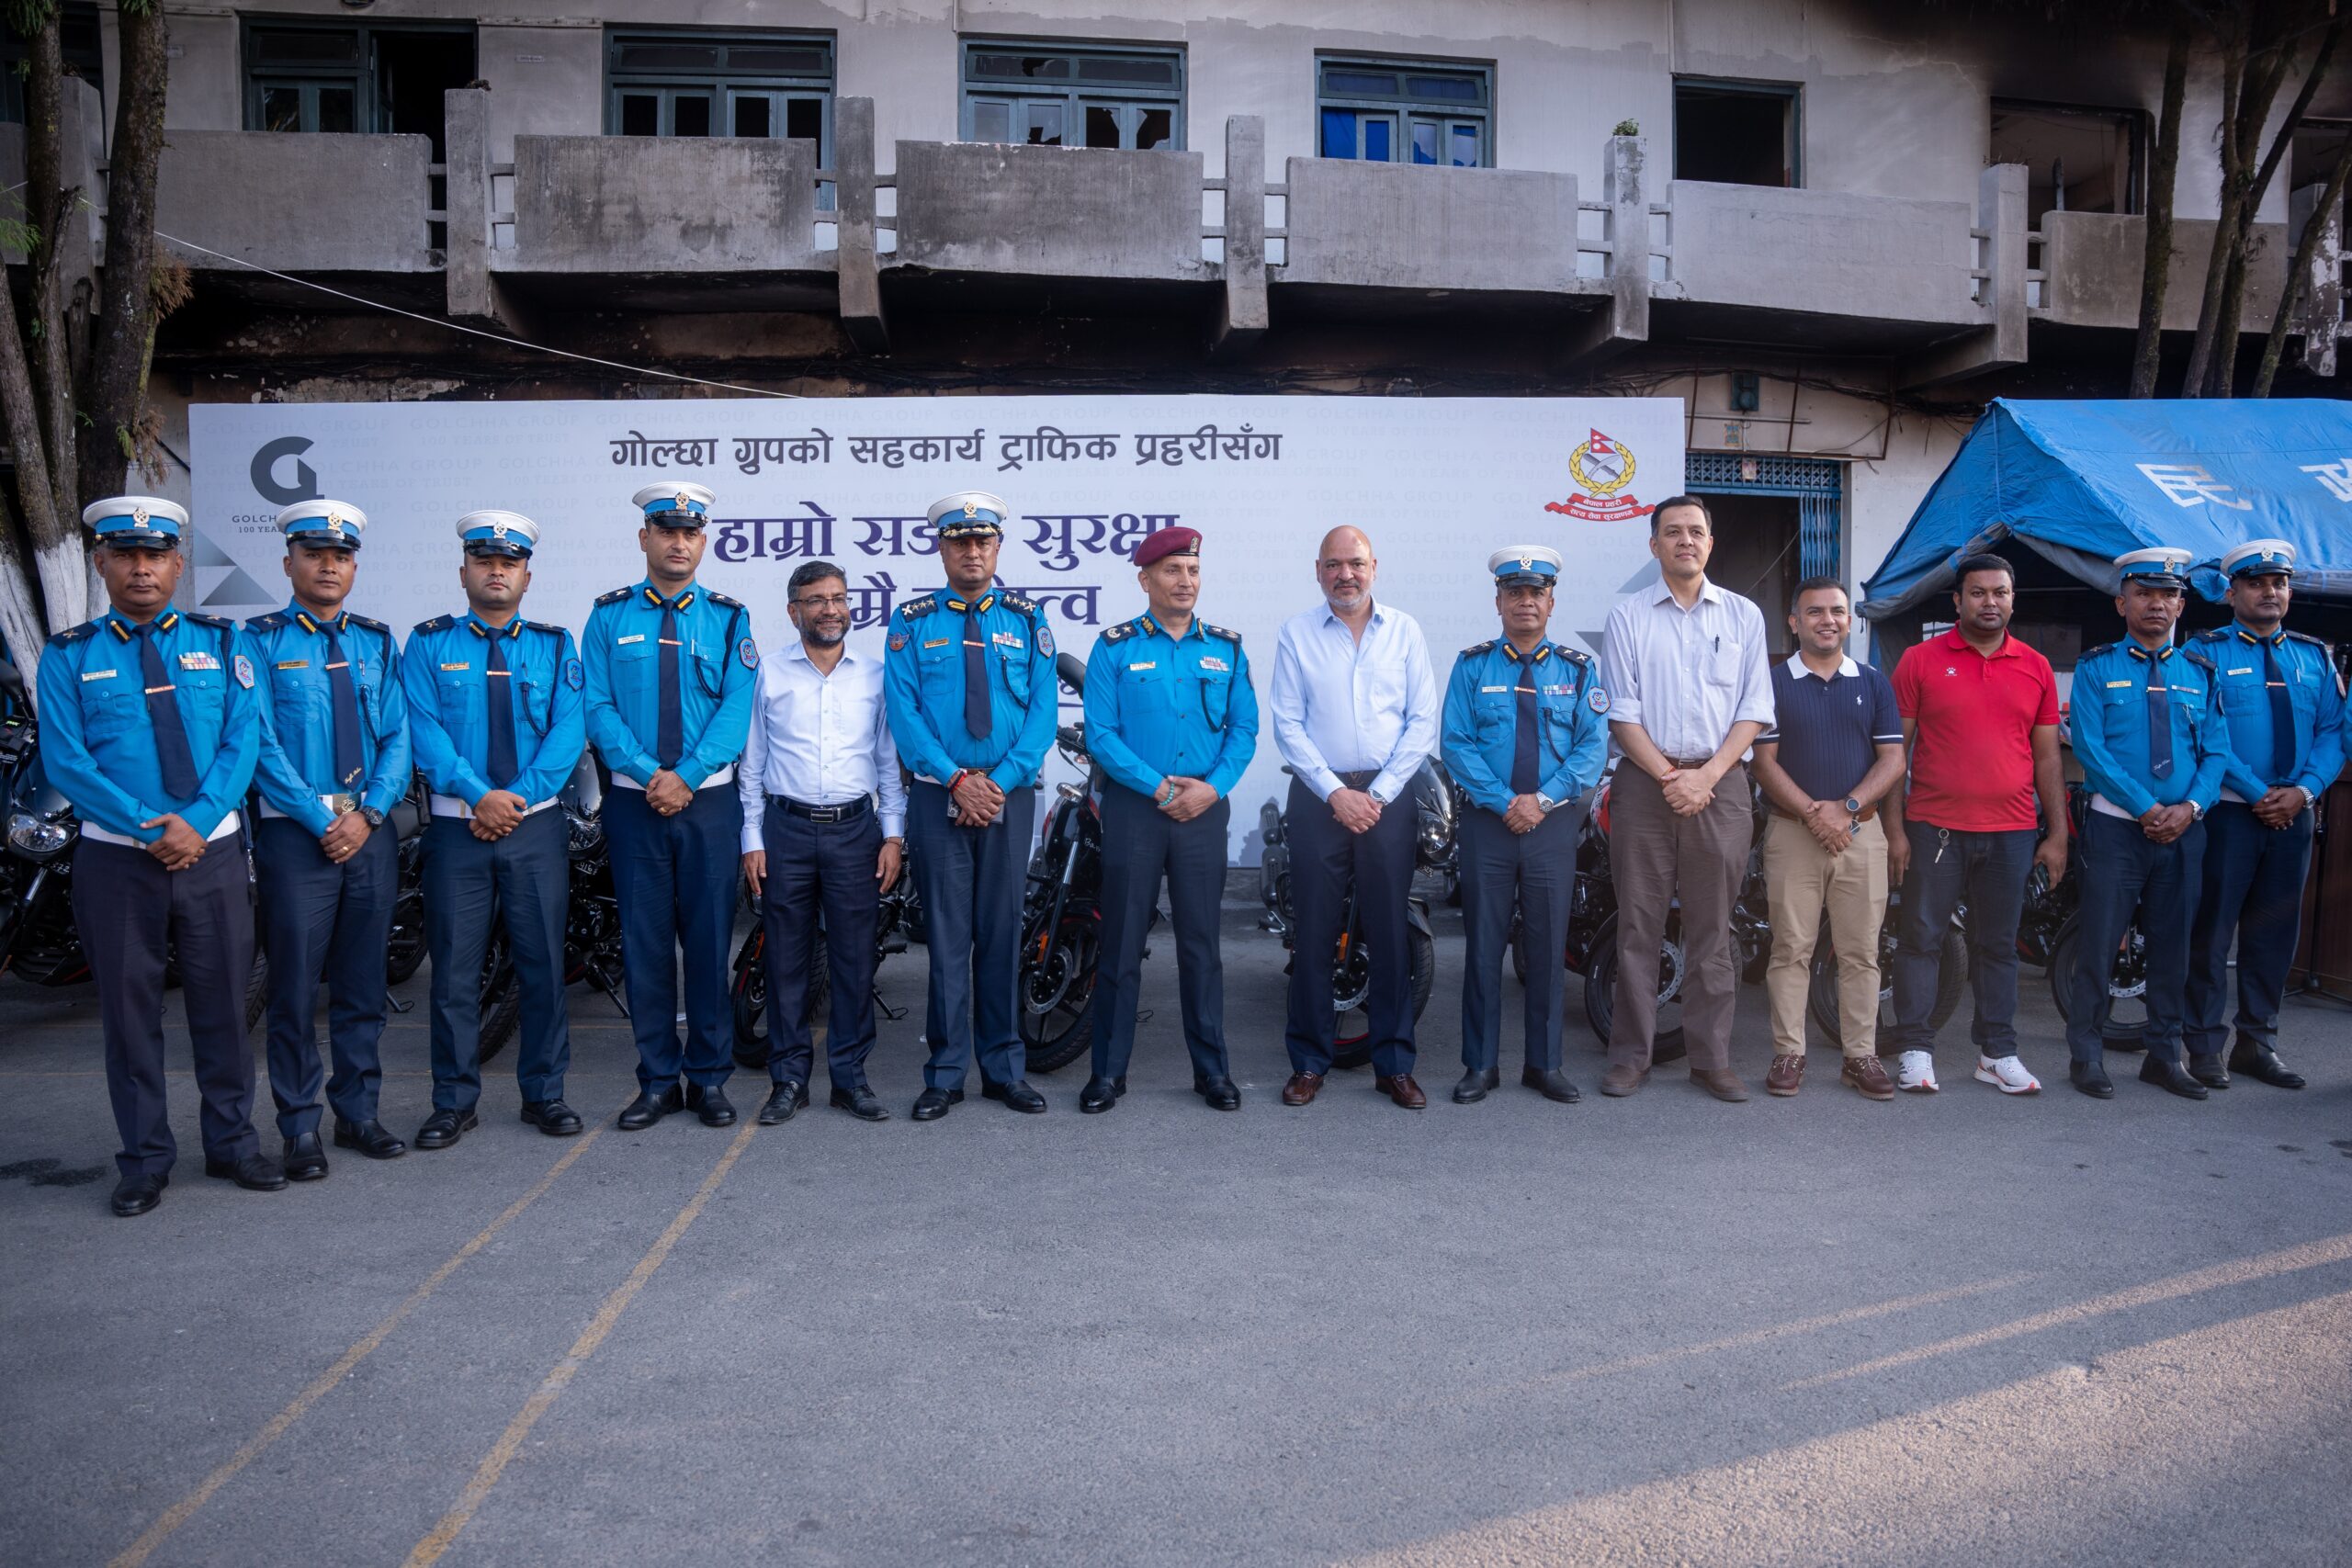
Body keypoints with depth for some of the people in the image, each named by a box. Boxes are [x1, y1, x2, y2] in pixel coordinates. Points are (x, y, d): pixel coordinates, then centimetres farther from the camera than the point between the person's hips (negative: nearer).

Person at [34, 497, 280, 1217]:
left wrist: (195, 822, -15)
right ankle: (145, 1161, 18)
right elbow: (65, 760, -6)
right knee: (129, 1009, 7)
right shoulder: (69, 657, 2)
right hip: (115, 860, -1)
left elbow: (242, 740, -3)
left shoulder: (220, 643, 5)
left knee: (222, 1002, 8)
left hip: (211, 852, 1)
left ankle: (233, 1143, 21)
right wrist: (150, 831, -16)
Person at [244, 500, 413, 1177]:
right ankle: (300, 1127, 10)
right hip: (295, 834, -3)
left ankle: (358, 1112, 21)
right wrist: (323, 821, -13)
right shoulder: (261, 641, 0)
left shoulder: (378, 642, 11)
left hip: (370, 832, 3)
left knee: (362, 982, 10)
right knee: (295, 986, 1)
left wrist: (367, 814, -9)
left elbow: (397, 736, 5)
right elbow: (261, 743, -7)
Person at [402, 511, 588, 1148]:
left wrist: (518, 796, -14)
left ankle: (544, 1094, 17)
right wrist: (479, 795, -17)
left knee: (543, 964, 5)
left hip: (536, 826, 1)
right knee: (455, 969, 3)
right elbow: (423, 730, -5)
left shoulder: (554, 645, 9)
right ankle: (454, 1102, 14)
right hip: (456, 829, 0)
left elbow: (569, 730, -2)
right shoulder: (429, 643, 6)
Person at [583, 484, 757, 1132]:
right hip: (634, 803, 1)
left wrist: (686, 776, -14)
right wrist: (648, 773, -14)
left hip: (709, 800, 0)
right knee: (644, 941, 4)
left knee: (709, 937, 3)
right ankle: (658, 1080, 14)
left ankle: (709, 1077, 14)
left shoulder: (728, 618, 6)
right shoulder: (609, 616, 7)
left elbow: (736, 708, -3)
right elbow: (597, 708, -1)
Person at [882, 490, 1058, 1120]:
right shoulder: (912, 621, 6)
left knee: (1002, 932, 7)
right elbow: (902, 710, -3)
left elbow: (1043, 709, 0)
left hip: (1010, 794, 1)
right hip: (938, 797, -1)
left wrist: (1000, 781, -11)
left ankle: (1004, 1068, 16)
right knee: (946, 934, 1)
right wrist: (956, 779, -14)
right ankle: (945, 1073, 10)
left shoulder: (1028, 619, 8)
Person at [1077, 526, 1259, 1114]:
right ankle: (1109, 1070, 12)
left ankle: (1213, 1068, 18)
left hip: (1204, 808, 2)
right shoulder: (1115, 648, 1)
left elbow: (1244, 728, 6)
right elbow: (1100, 733, -6)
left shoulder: (1226, 648, 9)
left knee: (1201, 943, 8)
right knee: (1121, 942, 2)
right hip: (1132, 807, -2)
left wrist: (1213, 786, -10)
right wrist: (1159, 787, -14)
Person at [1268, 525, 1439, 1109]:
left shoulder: (1404, 631, 7)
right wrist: (1335, 793, -9)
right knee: (1314, 932, 2)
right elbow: (1287, 725, 0)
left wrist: (1379, 793, -6)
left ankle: (1394, 1064, 12)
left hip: (1387, 796, 1)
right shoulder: (1296, 633, 5)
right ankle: (1309, 1061, 12)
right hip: (1317, 794, 0)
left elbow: (1422, 722, 3)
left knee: (1390, 931, 3)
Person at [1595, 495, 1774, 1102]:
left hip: (1720, 784, 1)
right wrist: (1668, 776, -10)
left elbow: (1754, 710, 5)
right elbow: (1621, 712, 1)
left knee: (1712, 930, 4)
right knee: (1638, 925, 1)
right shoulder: (1628, 617, 6)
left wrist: (1706, 776, -8)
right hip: (1645, 780, -1)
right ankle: (1630, 1056, 8)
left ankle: (1712, 1058, 10)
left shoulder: (1743, 615, 10)